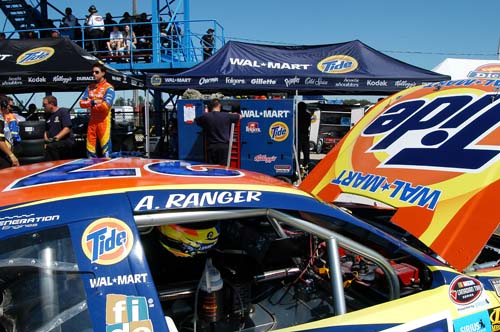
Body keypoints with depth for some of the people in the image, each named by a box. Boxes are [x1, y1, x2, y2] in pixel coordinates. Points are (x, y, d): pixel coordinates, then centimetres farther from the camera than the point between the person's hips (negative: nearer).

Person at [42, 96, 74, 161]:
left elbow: (67, 129, -14)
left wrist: (56, 138, -22)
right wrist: (46, 140, 5)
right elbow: (46, 131, 26)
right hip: (54, 143, 7)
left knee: (50, 147, -33)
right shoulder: (49, 116, 20)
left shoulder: (63, 112, -3)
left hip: (66, 141, -7)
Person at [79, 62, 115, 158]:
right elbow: (82, 103, 9)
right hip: (92, 120, 6)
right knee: (90, 145, 8)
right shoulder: (89, 87, 16)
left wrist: (90, 105, -4)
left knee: (105, 145, -8)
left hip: (103, 120, -6)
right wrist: (92, 102, -11)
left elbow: (106, 106, -15)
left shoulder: (108, 88, -4)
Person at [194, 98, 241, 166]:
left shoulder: (205, 116, -1)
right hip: (224, 146, -1)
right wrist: (232, 115, 35)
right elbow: (240, 116, 15)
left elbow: (195, 120, 20)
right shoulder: (226, 116, -2)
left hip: (211, 147, 1)